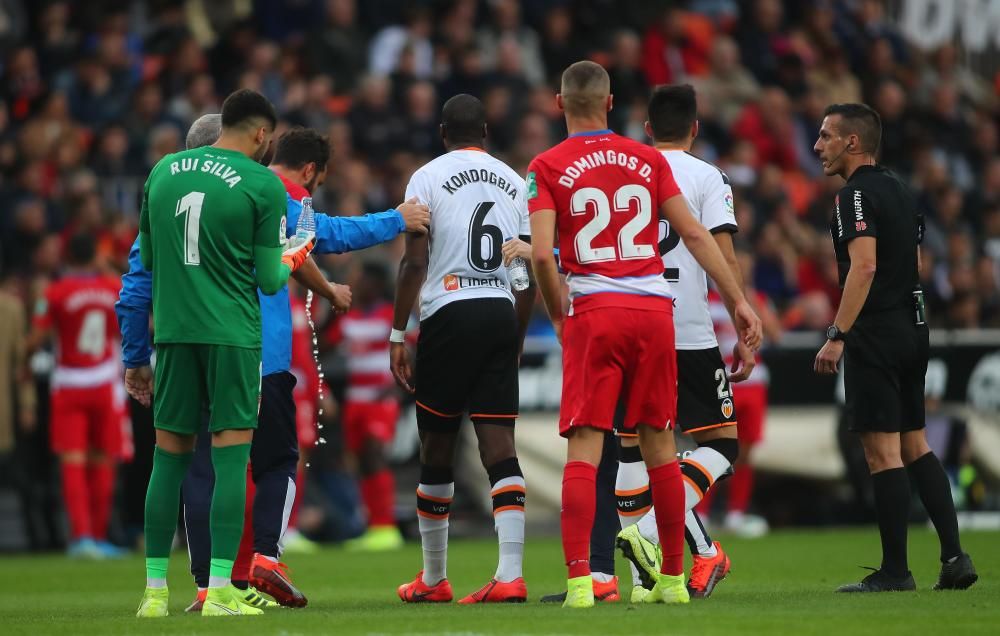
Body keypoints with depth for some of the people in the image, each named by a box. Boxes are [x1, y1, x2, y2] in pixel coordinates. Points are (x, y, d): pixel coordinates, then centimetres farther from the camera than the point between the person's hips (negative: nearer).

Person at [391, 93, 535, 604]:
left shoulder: (428, 178, 0)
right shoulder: (515, 183, 13)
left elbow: (415, 263, -7)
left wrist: (398, 333, -4)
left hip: (450, 313, -4)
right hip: (501, 314, 4)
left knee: (437, 448, 7)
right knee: (499, 447, -2)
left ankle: (433, 580, 16)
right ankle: (510, 575, -15)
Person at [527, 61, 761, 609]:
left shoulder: (548, 168, 0)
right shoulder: (648, 159, 9)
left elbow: (542, 254, -11)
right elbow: (693, 234, 7)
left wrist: (558, 316, 4)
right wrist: (738, 302, 11)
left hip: (595, 311, -3)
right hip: (654, 308, 3)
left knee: (583, 449, -4)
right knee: (659, 445, 11)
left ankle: (579, 580, -15)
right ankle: (672, 578, 17)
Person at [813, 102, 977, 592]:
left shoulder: (856, 194, -12)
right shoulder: (900, 191, 16)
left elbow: (864, 266, -22)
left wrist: (838, 336, -23)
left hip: (877, 334, -9)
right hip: (912, 328, 9)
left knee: (882, 451, -5)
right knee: (915, 445, 13)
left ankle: (894, 571, -4)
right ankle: (954, 556, 7)